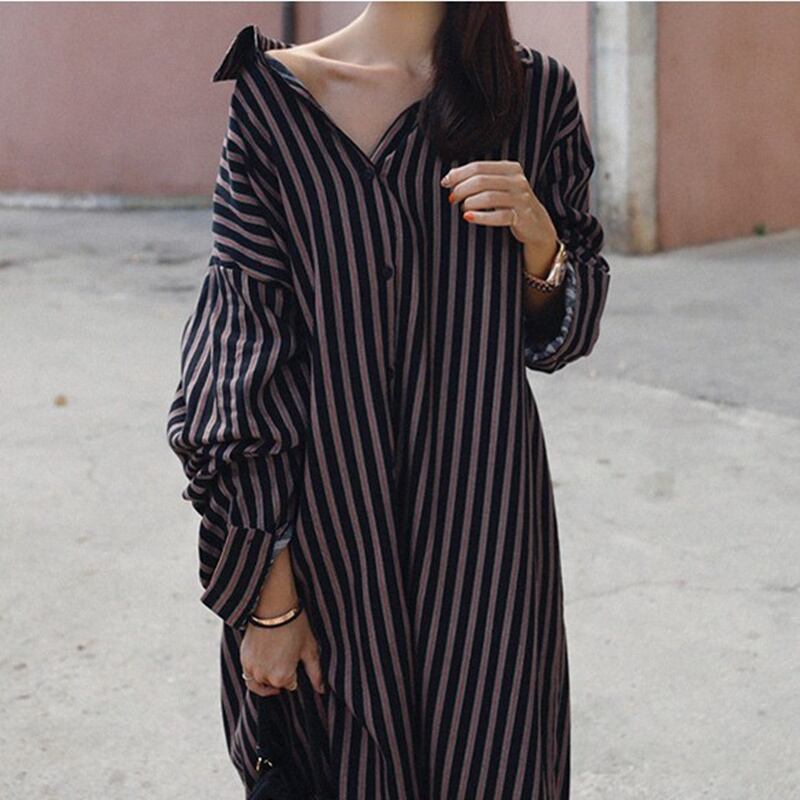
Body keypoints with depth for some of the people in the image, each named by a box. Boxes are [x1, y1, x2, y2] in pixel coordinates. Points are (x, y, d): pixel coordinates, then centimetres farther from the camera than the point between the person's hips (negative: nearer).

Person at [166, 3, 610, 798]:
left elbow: (563, 333, 9)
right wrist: (272, 593, -10)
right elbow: (247, 349, -8)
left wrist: (540, 240, -14)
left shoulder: (535, 91, 1)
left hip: (481, 532, 2)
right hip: (327, 524, -1)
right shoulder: (274, 98, -6)